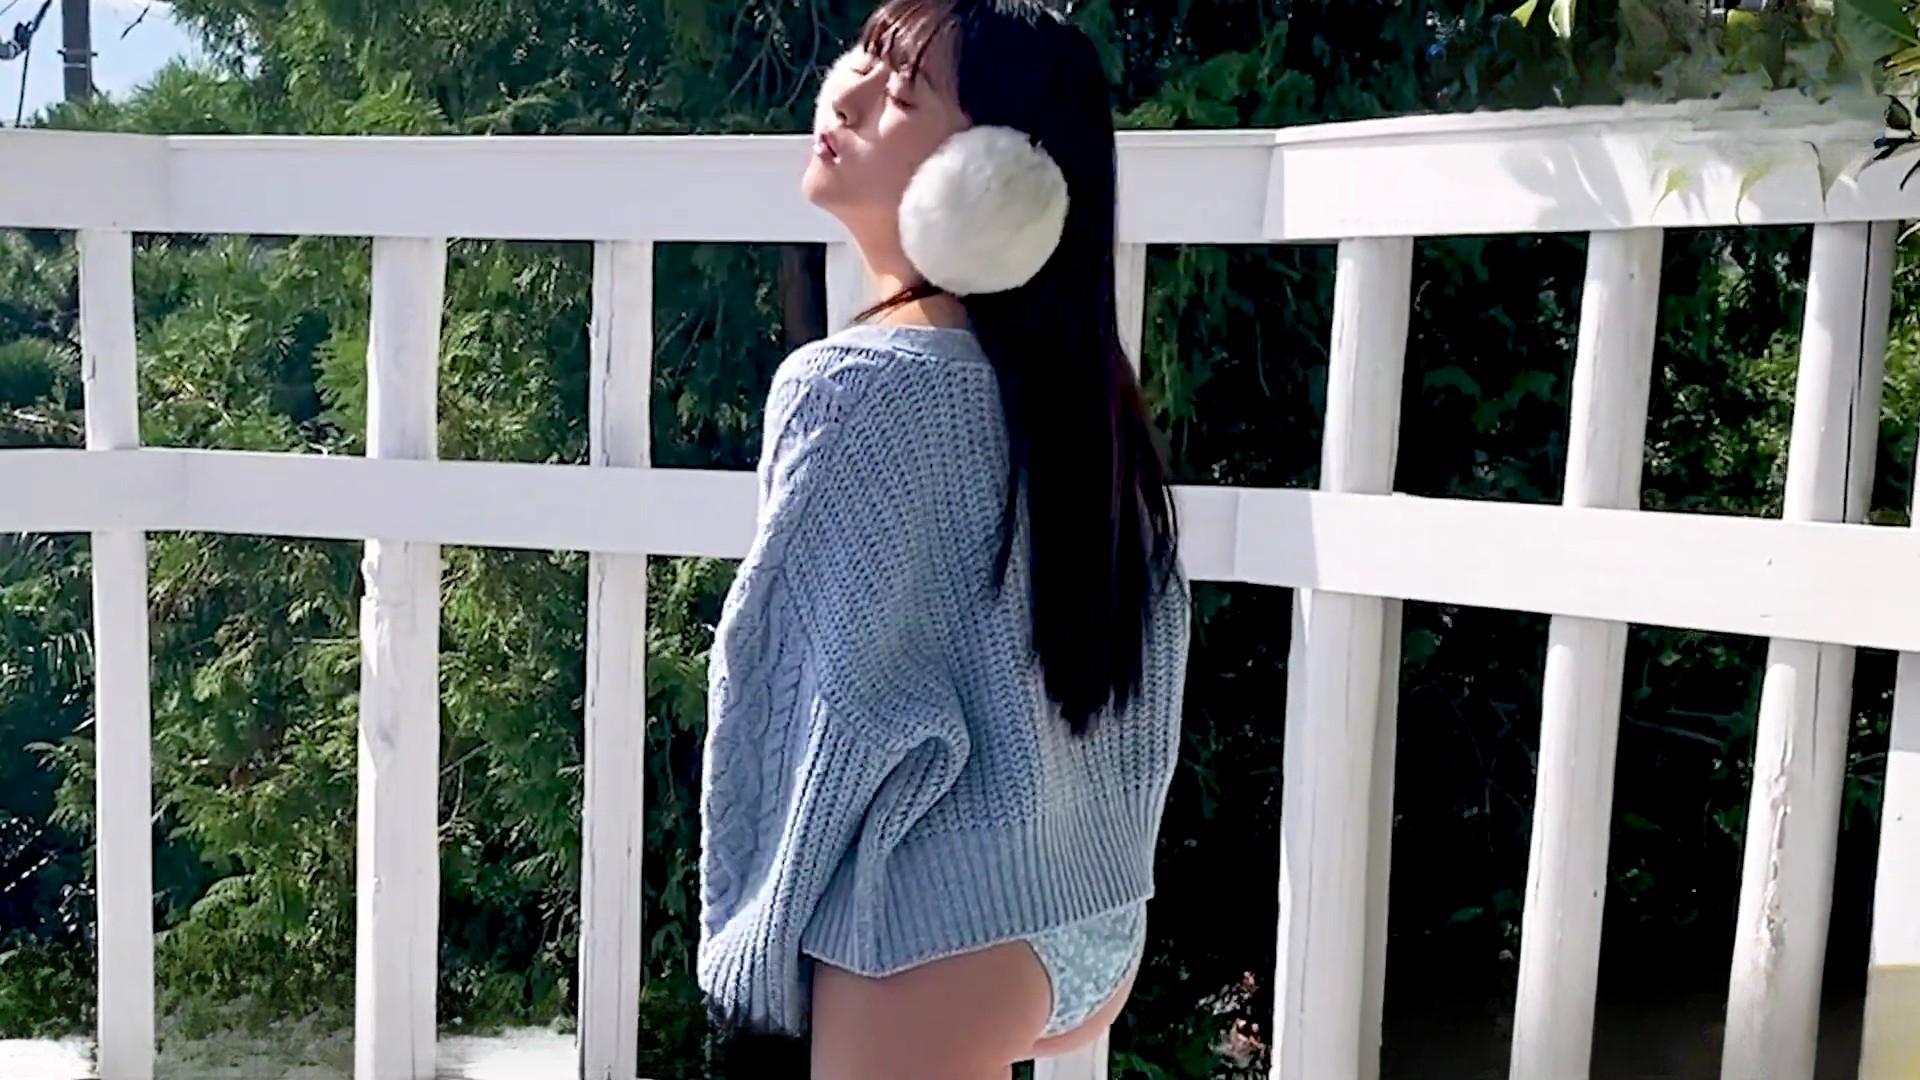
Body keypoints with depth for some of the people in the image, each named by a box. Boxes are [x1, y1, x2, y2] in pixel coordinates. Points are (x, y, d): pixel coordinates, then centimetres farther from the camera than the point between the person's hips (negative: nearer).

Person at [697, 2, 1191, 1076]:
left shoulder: (858, 384, -18)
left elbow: (845, 699, -17)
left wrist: (763, 933, -5)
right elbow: (1148, 647, 10)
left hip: (942, 914, -8)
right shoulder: (1072, 373, 5)